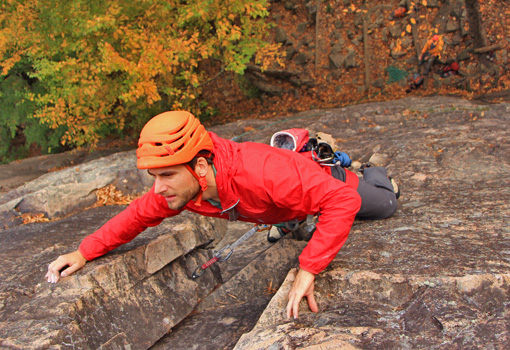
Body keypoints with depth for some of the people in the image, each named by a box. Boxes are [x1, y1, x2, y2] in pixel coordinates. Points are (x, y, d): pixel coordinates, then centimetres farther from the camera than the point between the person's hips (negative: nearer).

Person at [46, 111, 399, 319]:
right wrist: (86, 251, -17)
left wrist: (308, 270, -55)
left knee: (386, 207, 26)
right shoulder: (175, 187, -34)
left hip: (323, 176, -4)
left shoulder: (261, 172, -54)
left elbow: (344, 201, -52)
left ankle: (374, 173, 55)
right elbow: (139, 214, -15)